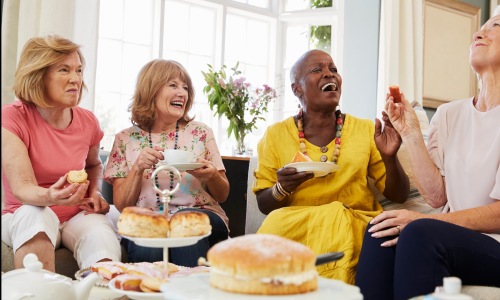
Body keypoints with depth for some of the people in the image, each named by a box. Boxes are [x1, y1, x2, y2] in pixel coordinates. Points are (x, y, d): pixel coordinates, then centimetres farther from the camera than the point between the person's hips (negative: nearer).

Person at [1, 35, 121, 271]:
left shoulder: (88, 122, 2)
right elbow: (21, 188, -22)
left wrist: (95, 193, 3)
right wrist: (49, 197, -44)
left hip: (77, 217, 2)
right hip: (23, 217, -2)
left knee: (101, 232, -32)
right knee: (35, 214, -37)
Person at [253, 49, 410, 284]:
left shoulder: (366, 130, 6)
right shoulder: (275, 135, 5)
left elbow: (399, 195, 8)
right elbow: (264, 204, 8)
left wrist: (389, 158, -11)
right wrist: (282, 188, -14)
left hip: (354, 225, 0)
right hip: (290, 226, 1)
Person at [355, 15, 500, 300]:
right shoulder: (448, 114, 10)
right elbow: (437, 196, 4)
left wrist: (425, 222, -20)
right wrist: (411, 134, -4)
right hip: (453, 238, 4)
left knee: (422, 233, -32)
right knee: (382, 231, -24)